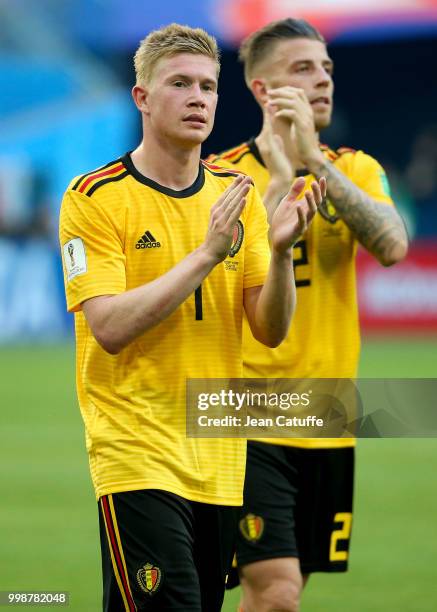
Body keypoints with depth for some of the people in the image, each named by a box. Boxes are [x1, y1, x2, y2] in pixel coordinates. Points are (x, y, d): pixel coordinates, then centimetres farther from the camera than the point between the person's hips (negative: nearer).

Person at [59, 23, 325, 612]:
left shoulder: (237, 197, 9)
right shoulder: (94, 197, -5)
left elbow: (271, 331, 4)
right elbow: (110, 327, -16)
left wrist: (280, 250, -13)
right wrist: (206, 253, -20)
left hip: (221, 461, 5)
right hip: (139, 455, -5)